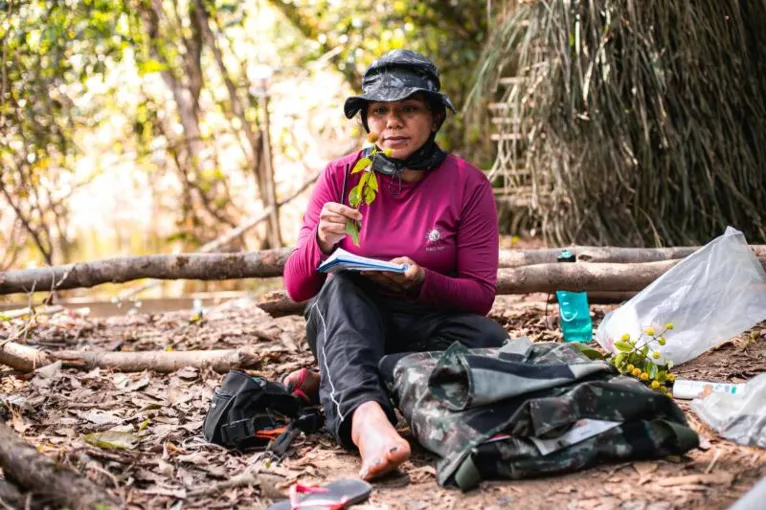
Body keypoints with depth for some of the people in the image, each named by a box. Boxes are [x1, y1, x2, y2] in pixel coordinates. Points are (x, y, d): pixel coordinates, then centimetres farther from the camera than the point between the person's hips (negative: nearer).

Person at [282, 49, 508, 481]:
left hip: (426, 327, 0)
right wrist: (322, 242, -29)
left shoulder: (468, 184, -7)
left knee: (489, 337, -30)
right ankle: (365, 419, -57)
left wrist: (420, 281, -27)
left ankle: (329, 382, -26)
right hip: (346, 327, 0)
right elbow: (296, 288, -7)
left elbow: (481, 295, -7)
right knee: (340, 283, -31)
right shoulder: (341, 177, -5)